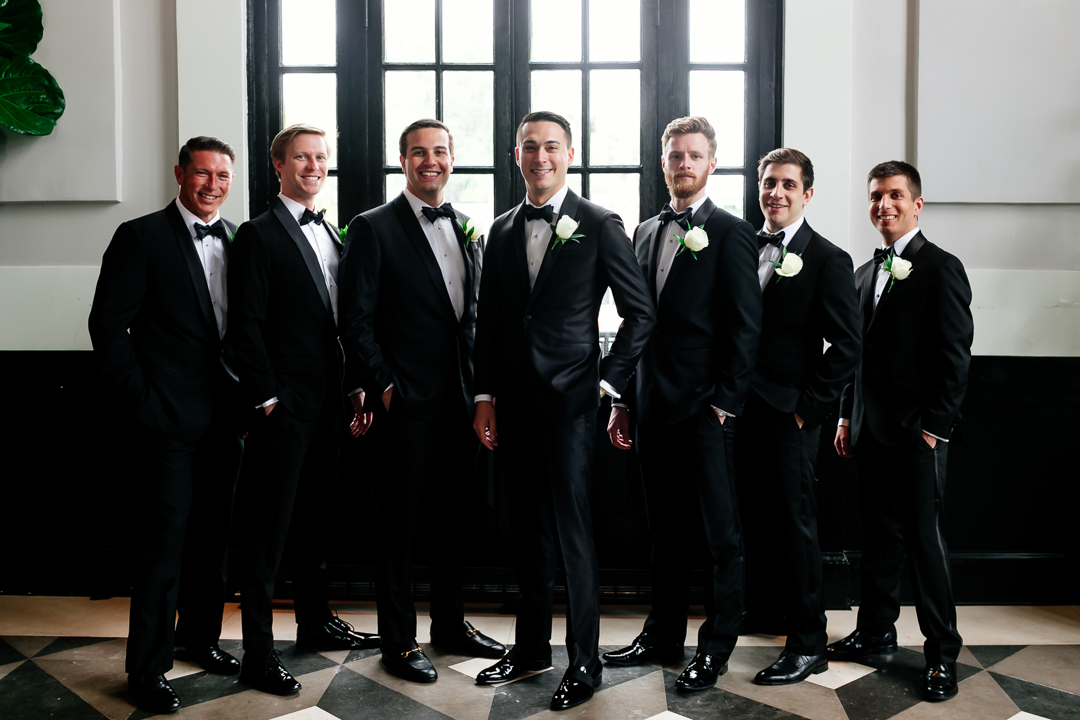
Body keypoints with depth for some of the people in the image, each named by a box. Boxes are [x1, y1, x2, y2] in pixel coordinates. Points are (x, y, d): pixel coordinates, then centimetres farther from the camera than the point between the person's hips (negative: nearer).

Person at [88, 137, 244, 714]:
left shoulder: (238, 241, 10)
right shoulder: (141, 237, -5)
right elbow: (108, 326, -7)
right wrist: (143, 402, -11)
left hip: (227, 415, 5)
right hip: (171, 419, -5)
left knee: (212, 536, 15)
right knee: (165, 542, -1)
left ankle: (200, 637, 33)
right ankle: (147, 669, 12)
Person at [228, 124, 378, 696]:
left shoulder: (332, 235, 16)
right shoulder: (259, 235, -6)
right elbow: (247, 325, -12)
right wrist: (266, 399, -15)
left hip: (326, 403, 8)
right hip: (284, 406, -7)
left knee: (314, 518, 19)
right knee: (268, 530, -3)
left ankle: (316, 622, 33)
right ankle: (258, 654, 4)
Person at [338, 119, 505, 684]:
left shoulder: (467, 230, 13)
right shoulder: (373, 228, -5)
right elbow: (356, 320, -8)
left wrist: (479, 383, 8)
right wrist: (382, 385, -13)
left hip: (461, 399, 6)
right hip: (405, 402, -6)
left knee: (454, 512, 15)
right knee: (401, 519, 3)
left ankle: (450, 622, 30)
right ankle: (398, 640, 16)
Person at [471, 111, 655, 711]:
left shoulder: (599, 226, -2)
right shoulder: (502, 231, 12)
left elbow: (641, 313, -1)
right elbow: (487, 320, 14)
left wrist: (608, 382, -6)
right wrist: (484, 398, 9)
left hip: (569, 398, -5)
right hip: (514, 402, 5)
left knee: (573, 531, -2)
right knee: (528, 529, 14)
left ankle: (584, 663, 10)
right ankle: (531, 646, 27)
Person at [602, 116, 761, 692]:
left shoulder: (732, 234, -4)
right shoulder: (646, 232, 14)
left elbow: (745, 327, -8)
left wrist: (723, 403, -13)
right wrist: (624, 400, 12)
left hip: (704, 411, -6)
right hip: (653, 407, 6)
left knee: (718, 532, 4)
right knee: (664, 530, 15)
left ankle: (716, 647, 16)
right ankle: (663, 635, 27)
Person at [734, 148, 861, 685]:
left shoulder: (828, 260, -7)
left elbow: (847, 347, -9)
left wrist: (806, 406, -11)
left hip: (790, 415, -6)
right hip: (743, 410, 6)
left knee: (795, 524, 0)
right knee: (755, 517, 17)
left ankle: (808, 645, 11)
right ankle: (765, 610, 36)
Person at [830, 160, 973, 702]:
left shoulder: (941, 269, -6)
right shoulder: (864, 273, 15)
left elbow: (955, 357, -11)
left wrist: (934, 425, -14)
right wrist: (847, 417, 14)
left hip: (917, 433, -6)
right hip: (870, 431, 7)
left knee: (925, 539, -1)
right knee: (878, 535, 14)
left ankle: (942, 652, 11)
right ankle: (876, 630, 26)